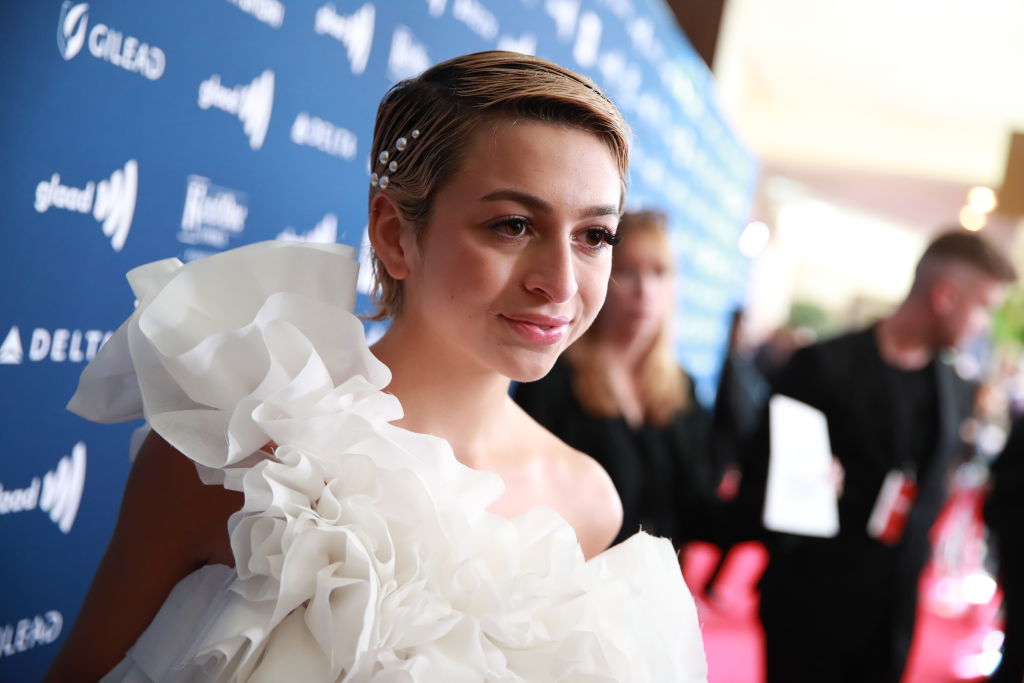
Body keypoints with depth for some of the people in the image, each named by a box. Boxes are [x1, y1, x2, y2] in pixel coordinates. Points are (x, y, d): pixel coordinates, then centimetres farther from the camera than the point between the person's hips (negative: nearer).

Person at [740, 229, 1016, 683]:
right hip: (812, 606, -5)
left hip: (893, 615, 5)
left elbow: (932, 488, 15)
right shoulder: (826, 365, -10)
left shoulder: (957, 390, 7)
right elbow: (760, 475, -7)